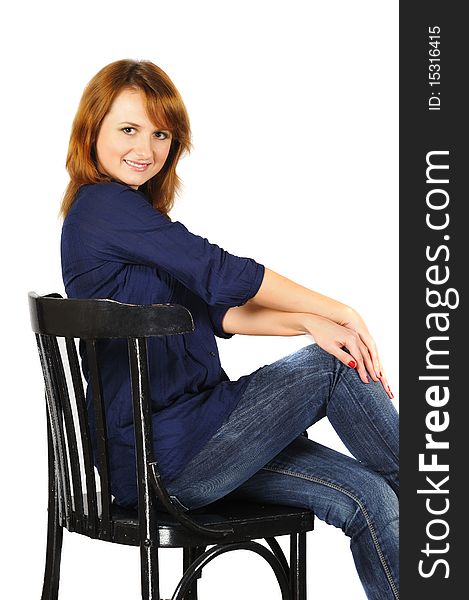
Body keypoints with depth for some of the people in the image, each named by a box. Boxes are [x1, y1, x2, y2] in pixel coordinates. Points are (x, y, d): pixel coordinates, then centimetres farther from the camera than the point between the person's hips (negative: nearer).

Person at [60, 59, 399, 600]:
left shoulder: (114, 211, 18)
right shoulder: (106, 205, -12)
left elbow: (211, 310, 11)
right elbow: (222, 274, -14)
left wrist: (309, 323, -5)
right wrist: (340, 313, -6)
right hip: (160, 459, -9)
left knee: (367, 497, -5)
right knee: (334, 367, -11)